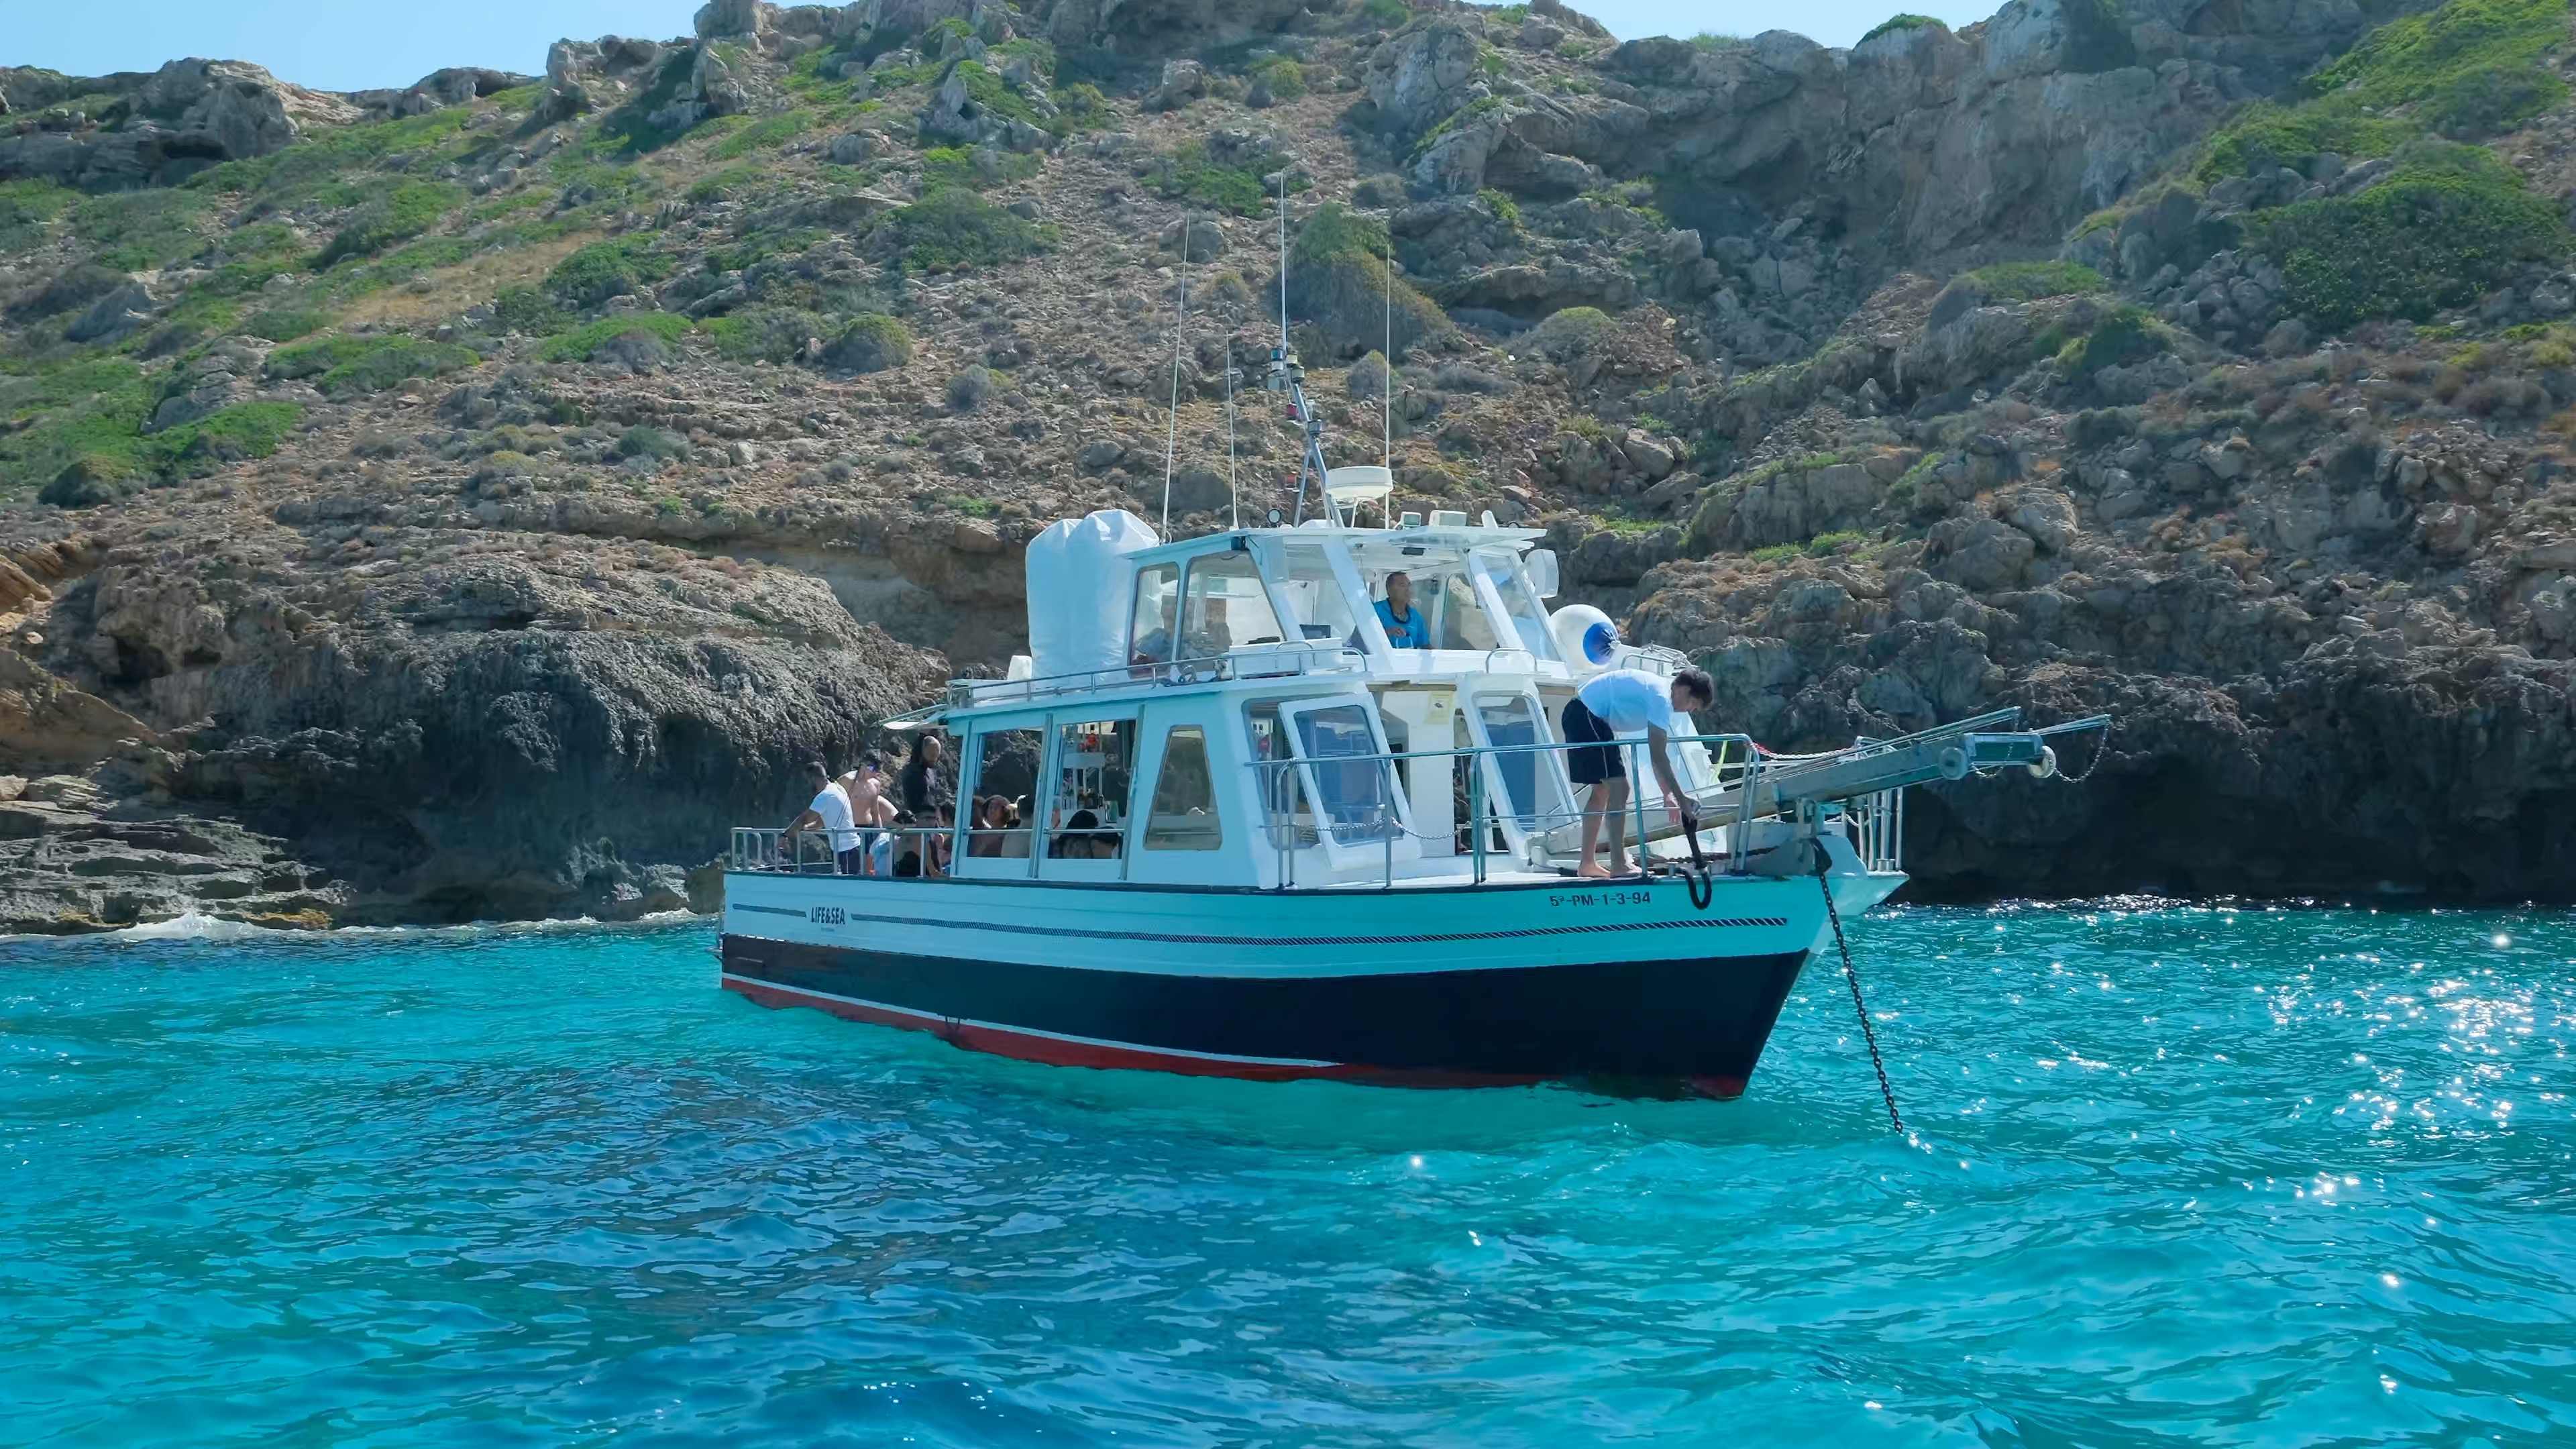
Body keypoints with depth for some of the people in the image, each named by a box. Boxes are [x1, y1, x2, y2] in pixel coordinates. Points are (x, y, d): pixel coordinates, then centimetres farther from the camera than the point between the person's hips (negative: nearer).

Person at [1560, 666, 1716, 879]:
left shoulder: (1659, 689, 15)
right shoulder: (1661, 698, -16)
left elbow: (1657, 753, 18)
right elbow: (1658, 756, -20)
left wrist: (1668, 794, 16)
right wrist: (1681, 798, -17)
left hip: (1579, 716, 11)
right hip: (1587, 716, -11)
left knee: (1602, 791, 15)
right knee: (1618, 787, -11)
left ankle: (1588, 864, 17)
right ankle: (1619, 866, -12)